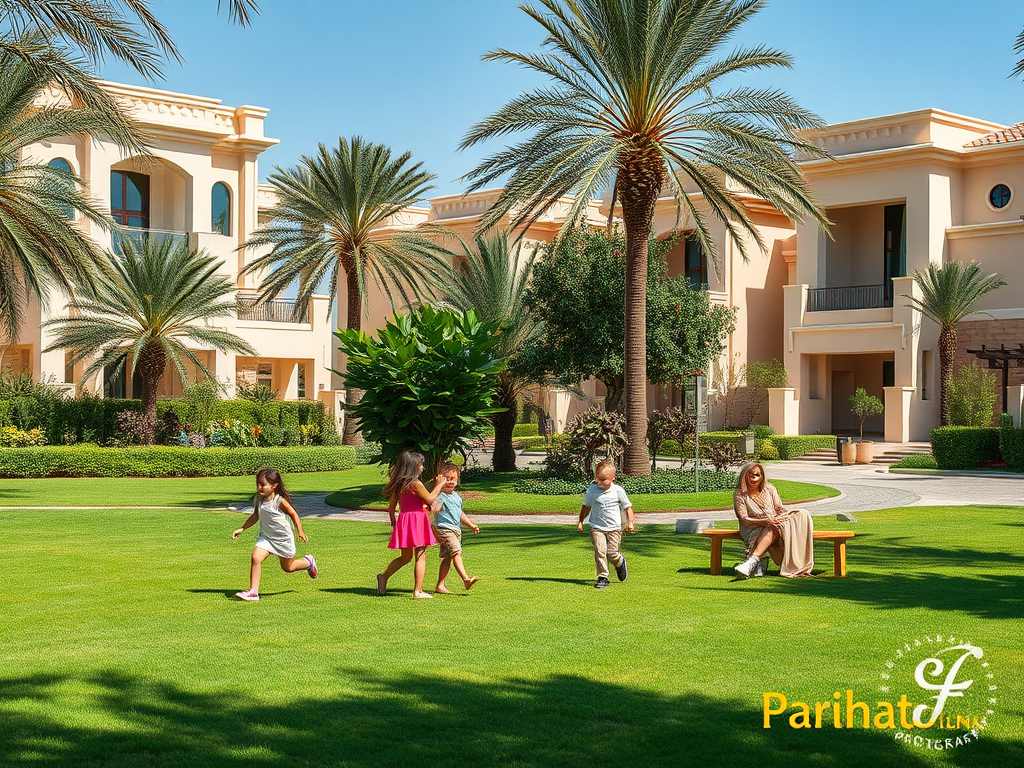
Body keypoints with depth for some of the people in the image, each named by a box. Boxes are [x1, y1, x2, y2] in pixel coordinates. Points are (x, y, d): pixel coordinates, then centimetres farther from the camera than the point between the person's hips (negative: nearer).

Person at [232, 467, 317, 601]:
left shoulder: (280, 501, -23)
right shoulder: (258, 500, -9)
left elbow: (293, 514, -11)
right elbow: (255, 516, 8)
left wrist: (300, 532, -16)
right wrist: (242, 529, 4)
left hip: (284, 539, -4)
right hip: (266, 536, 4)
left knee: (288, 567, 14)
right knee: (256, 558, -21)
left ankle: (309, 562, 46)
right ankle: (253, 592, -16)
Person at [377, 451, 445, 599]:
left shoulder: (398, 484, 9)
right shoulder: (415, 484, -13)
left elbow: (391, 508, 12)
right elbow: (430, 500, -7)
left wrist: (393, 523, 23)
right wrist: (439, 485, 5)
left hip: (403, 520, 8)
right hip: (417, 520, -8)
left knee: (405, 557, 21)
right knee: (421, 556, -1)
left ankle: (383, 577, 20)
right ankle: (418, 591, -1)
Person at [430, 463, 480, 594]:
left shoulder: (457, 497, 18)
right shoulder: (441, 496, -9)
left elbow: (460, 513, 29)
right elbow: (436, 507, -27)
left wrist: (472, 525, 35)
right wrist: (432, 508, -49)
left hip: (456, 529, 9)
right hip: (444, 529, -9)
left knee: (447, 558, 9)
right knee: (456, 553, -22)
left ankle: (440, 585, 14)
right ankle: (466, 579, -33)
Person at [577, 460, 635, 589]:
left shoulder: (618, 491, -4)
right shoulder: (591, 490, 0)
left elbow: (628, 507, 4)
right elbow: (586, 506, 15)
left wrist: (630, 522, -6)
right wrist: (580, 521, 15)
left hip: (614, 527, -1)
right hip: (597, 527, 1)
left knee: (612, 553, -7)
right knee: (599, 551, -13)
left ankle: (620, 563, 29)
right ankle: (602, 577, -2)